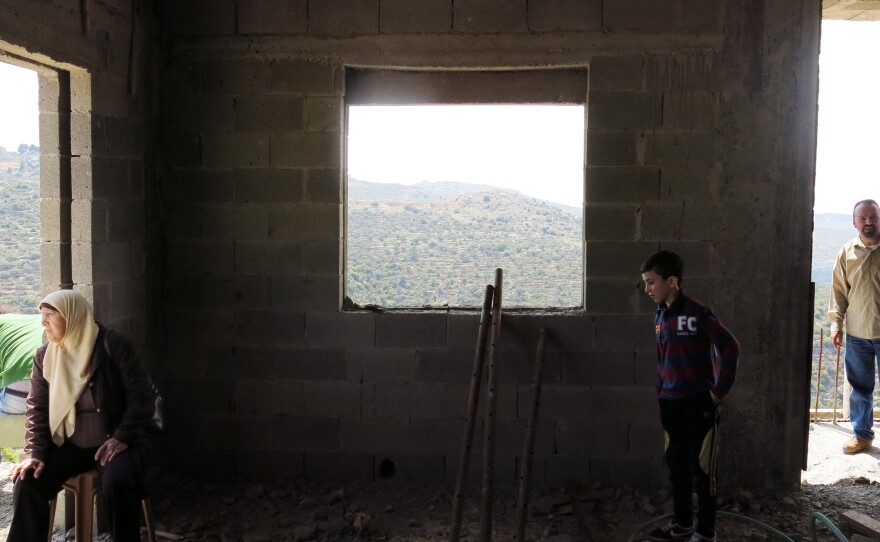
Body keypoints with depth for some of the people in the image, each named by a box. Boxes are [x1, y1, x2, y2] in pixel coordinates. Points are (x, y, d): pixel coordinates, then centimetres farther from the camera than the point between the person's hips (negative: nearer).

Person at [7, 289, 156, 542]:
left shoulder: (113, 345, -11)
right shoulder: (44, 356, 5)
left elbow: (141, 396, -11)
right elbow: (37, 408, 6)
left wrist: (122, 438, -18)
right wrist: (34, 452, -7)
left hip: (113, 442, -5)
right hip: (68, 445, 5)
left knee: (117, 483, -32)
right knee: (28, 480, -17)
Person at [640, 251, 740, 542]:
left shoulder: (697, 313, -17)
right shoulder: (660, 317, 7)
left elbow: (730, 348, -18)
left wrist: (719, 391, -15)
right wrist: (662, 390, 13)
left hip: (700, 404, -7)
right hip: (671, 405, 7)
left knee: (702, 469, 2)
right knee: (677, 466, 15)